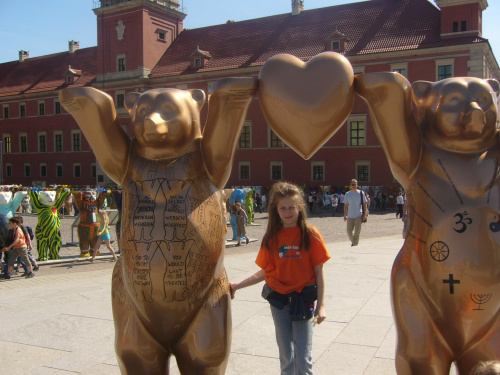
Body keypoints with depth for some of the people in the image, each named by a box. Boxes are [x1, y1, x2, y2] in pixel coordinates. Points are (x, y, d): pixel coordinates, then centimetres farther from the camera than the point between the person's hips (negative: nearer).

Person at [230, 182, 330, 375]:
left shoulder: (310, 234, -8)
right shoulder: (272, 237, 1)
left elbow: (318, 272, -6)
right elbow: (265, 272, 5)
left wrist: (320, 306, -8)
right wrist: (237, 286, -3)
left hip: (303, 299, -3)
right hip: (278, 300, 3)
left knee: (303, 358, 1)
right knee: (286, 355, 15)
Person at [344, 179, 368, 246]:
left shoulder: (361, 193, 1)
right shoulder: (347, 194, 6)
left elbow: (364, 204, 2)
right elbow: (345, 205, 10)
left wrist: (365, 214, -5)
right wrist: (345, 215, 6)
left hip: (358, 216, -2)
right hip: (350, 216, 2)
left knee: (357, 231, -7)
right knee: (349, 231, 5)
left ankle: (355, 243, -3)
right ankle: (352, 241, 27)